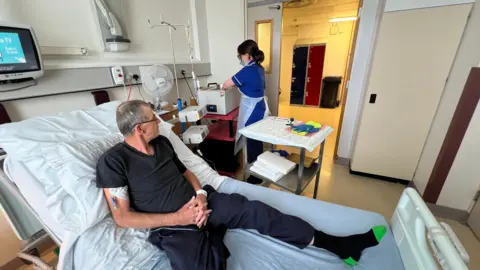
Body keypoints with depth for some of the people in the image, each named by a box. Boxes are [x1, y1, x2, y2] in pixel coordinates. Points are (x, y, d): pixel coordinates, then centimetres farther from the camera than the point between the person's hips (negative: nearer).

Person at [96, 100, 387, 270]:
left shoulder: (162, 142, 11)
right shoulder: (113, 161, -6)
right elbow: (123, 217, -8)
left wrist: (201, 193, -5)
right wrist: (177, 218, -16)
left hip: (199, 204, 5)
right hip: (173, 226, -4)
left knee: (256, 211, -12)